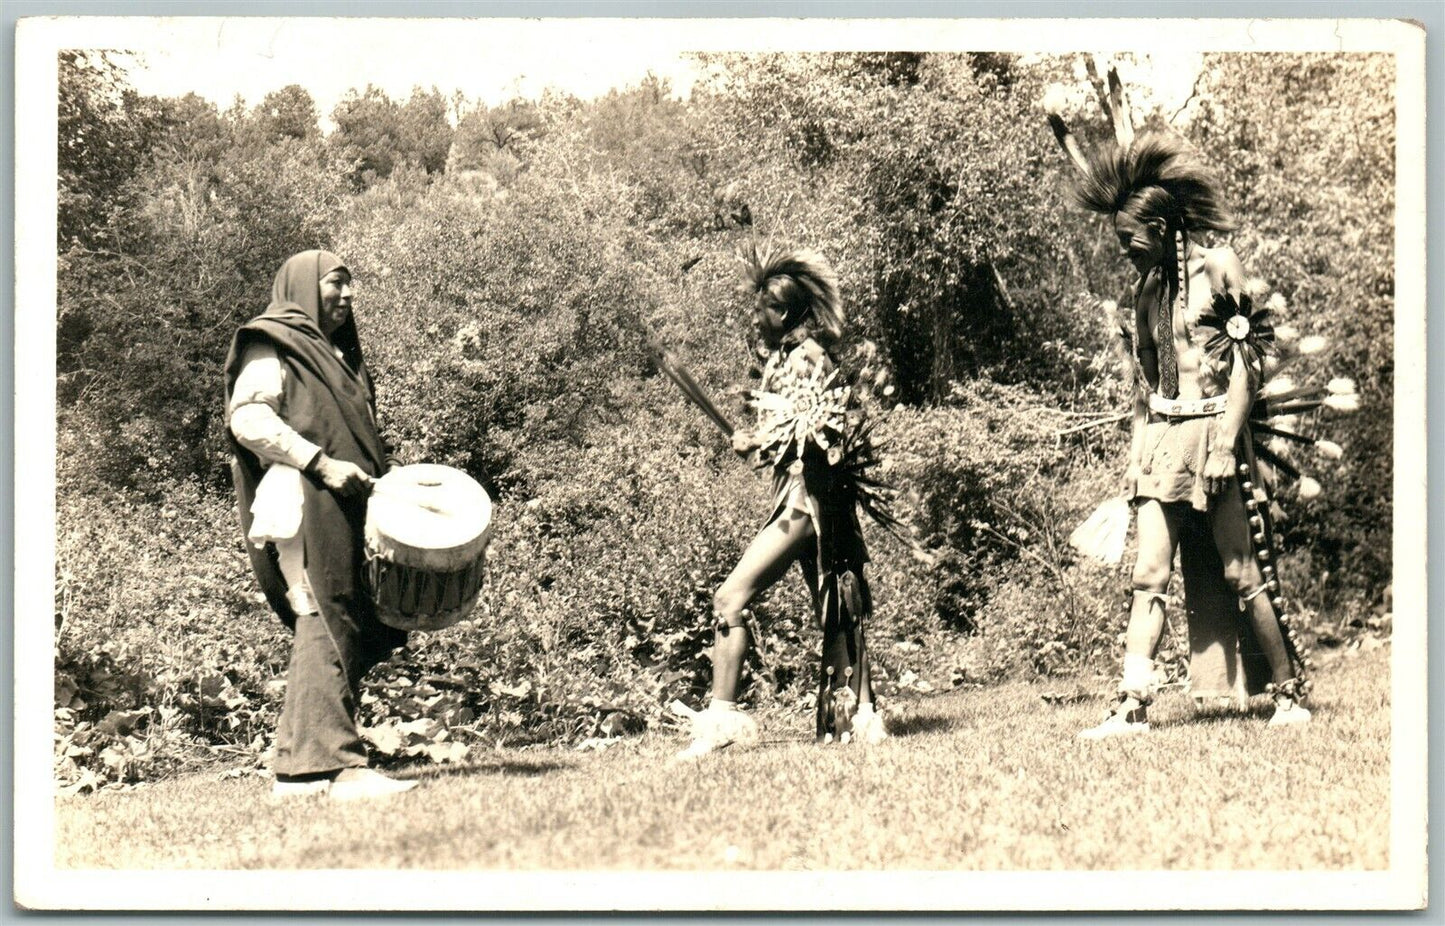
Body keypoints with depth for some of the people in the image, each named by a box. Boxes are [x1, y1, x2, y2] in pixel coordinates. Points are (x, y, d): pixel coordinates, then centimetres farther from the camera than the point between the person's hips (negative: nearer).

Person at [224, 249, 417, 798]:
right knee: (327, 625, -15)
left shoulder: (339, 355, 29)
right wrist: (321, 463, -18)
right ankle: (337, 763, -18)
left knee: (337, 629, 3)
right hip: (302, 506, -9)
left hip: (345, 512, 9)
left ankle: (297, 770, 6)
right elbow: (247, 417, -12)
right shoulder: (272, 347, 3)